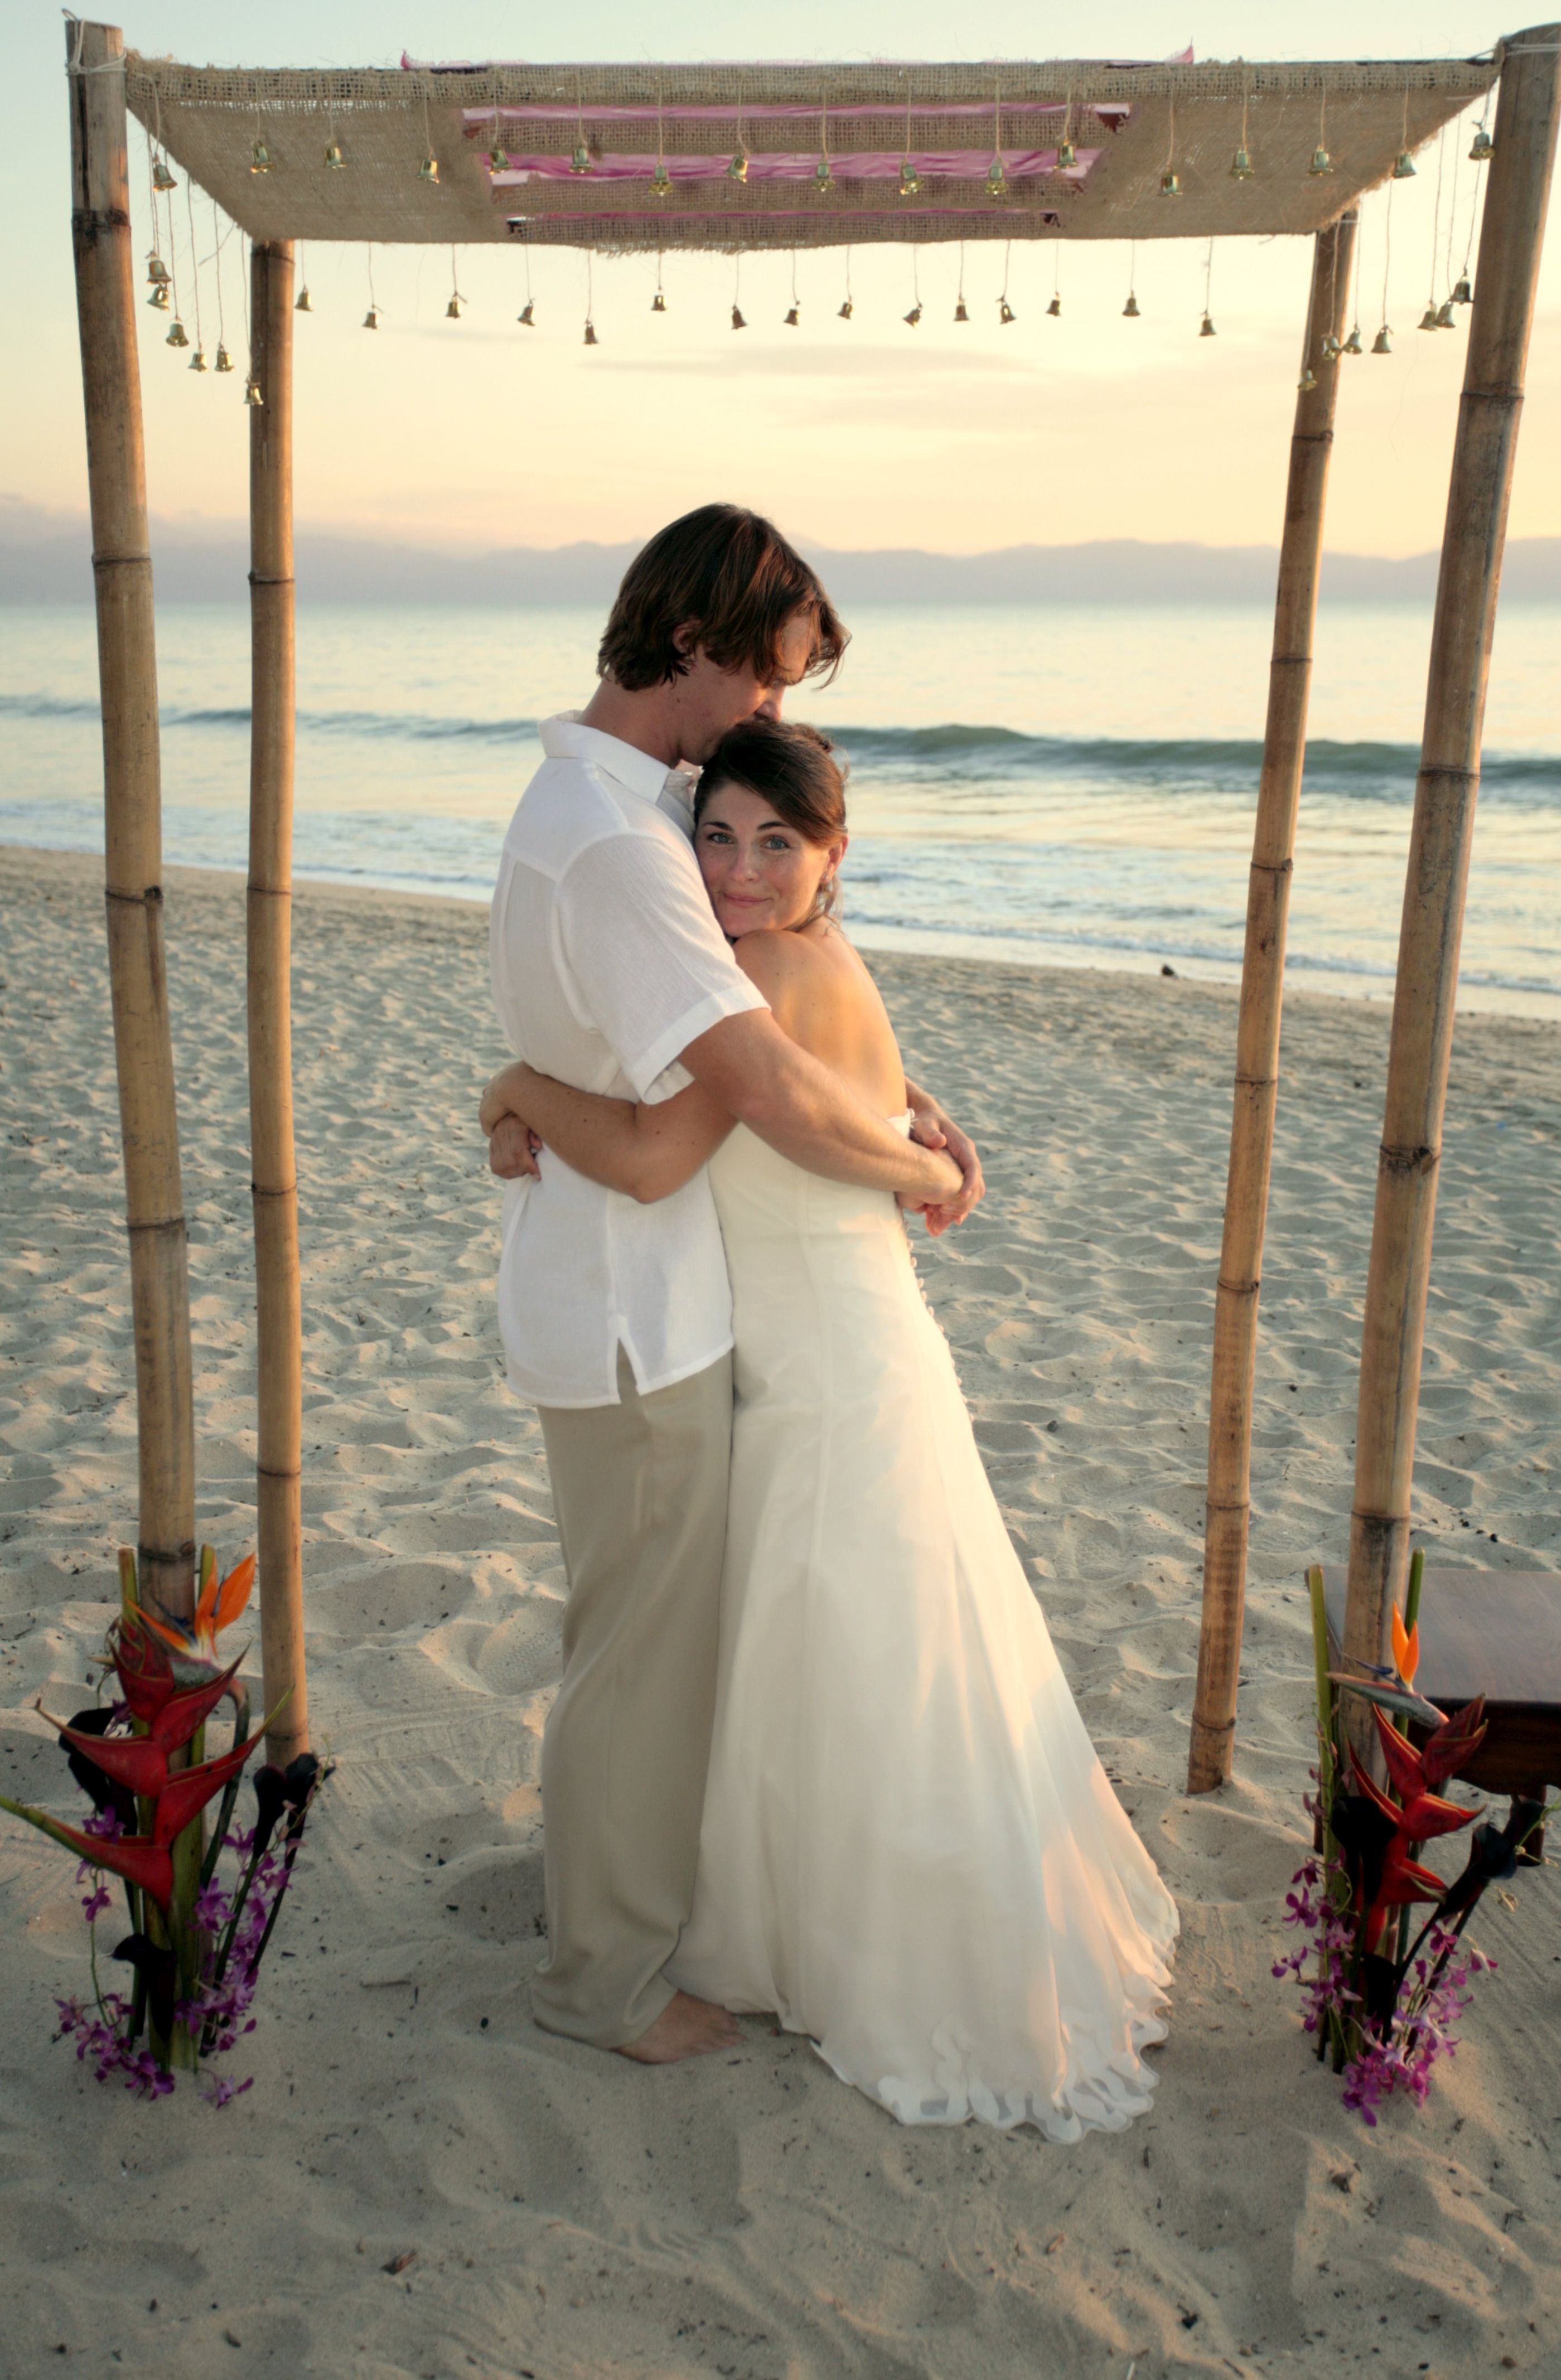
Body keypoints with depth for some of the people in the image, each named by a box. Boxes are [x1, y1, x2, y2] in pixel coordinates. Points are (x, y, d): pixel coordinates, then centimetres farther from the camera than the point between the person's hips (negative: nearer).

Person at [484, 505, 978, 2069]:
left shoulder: (634, 797, 7)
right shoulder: (613, 842, -27)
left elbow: (770, 974, 15)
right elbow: (772, 1092, -33)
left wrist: (905, 1098, 2)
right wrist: (920, 1172, -14)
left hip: (630, 1294, 10)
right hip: (630, 1321, -10)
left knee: (658, 1617, 25)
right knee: (644, 1638, 6)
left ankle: (631, 1851, 46)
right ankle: (607, 1972, 26)